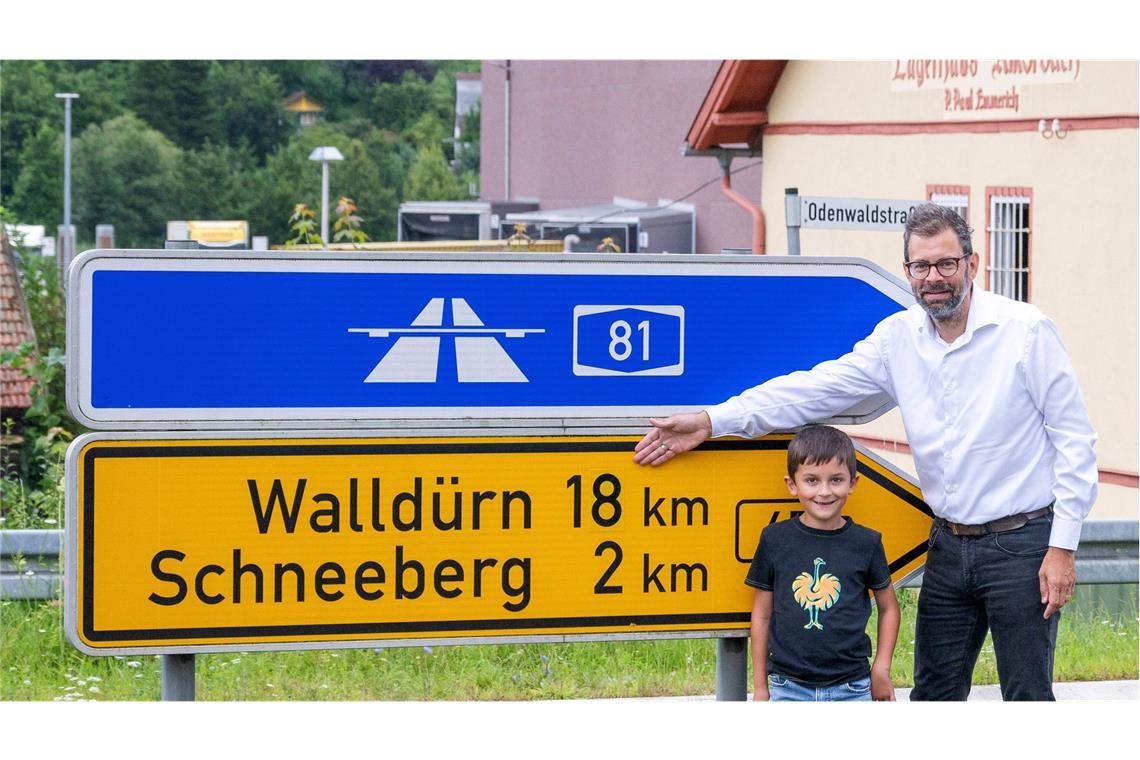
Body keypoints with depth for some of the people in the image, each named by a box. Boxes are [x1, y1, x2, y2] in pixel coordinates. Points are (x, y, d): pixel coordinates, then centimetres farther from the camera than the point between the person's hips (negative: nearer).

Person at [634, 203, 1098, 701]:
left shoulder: (1026, 330, -10)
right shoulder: (898, 338, 4)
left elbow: (1074, 438, -8)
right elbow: (817, 388, 1)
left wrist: (1062, 546, -13)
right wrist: (713, 420, -8)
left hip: (1021, 543, -5)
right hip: (949, 543, 5)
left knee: (1028, 697, 0)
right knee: (934, 696, 11)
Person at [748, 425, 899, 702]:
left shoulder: (866, 543, 1)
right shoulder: (775, 539, 1)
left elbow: (888, 607, 13)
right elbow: (762, 613, 7)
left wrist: (881, 669, 6)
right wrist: (760, 687, 8)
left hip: (851, 689, 0)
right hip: (789, 688, 0)